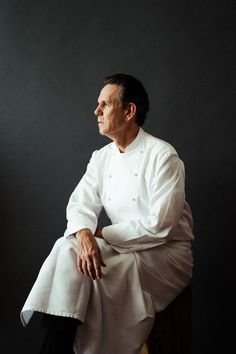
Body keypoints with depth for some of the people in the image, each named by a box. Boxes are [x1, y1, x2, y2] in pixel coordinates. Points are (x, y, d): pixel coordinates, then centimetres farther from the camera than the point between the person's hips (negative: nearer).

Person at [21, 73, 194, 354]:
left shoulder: (163, 156, -14)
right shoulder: (101, 157, 8)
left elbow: (158, 226, -20)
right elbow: (80, 204, -2)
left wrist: (102, 232, -13)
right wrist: (85, 235, -25)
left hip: (166, 252, -5)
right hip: (122, 246, 6)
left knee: (101, 271, -29)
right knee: (68, 248, -21)